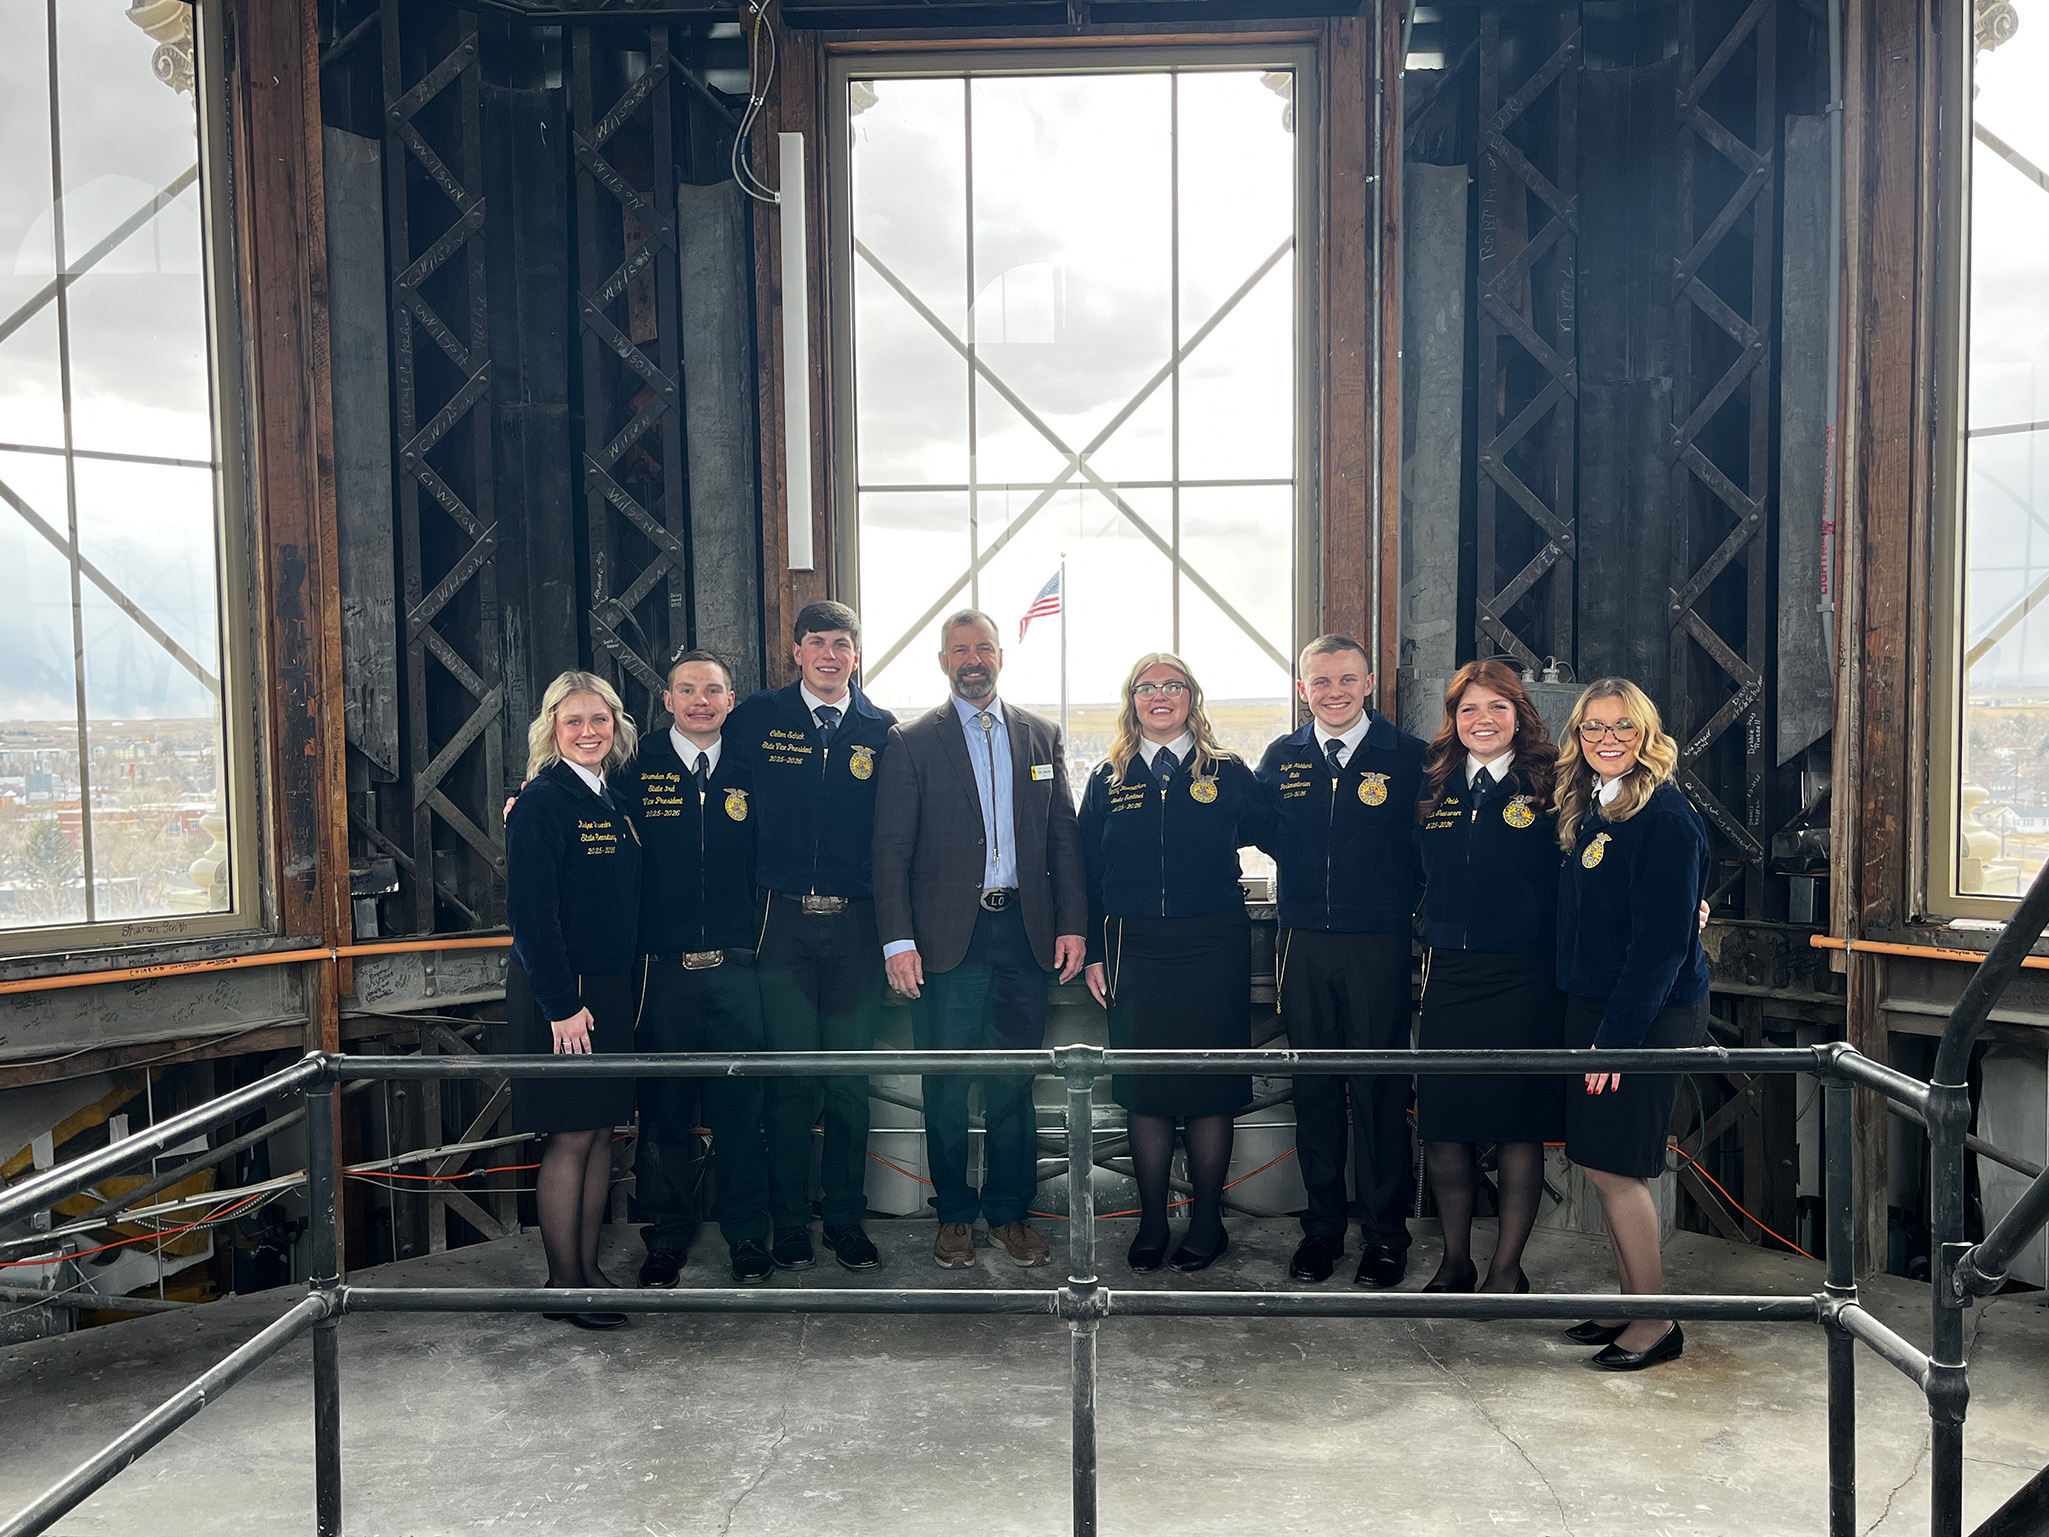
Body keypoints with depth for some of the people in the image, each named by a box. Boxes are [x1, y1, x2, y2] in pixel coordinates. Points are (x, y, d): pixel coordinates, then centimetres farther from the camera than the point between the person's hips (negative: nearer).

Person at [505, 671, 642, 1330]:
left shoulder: (615, 800, 12)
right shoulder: (540, 802, -12)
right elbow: (531, 914, -17)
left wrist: (622, 992, 12)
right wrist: (561, 1004, -19)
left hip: (609, 990, 8)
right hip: (560, 994, -7)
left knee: (602, 1131, 12)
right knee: (571, 1138, 0)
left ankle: (589, 1269, 24)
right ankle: (563, 1284, 12)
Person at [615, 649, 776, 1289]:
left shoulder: (748, 773, 8)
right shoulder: (637, 771, 2)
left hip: (736, 969, 1)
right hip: (664, 970, -1)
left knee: (741, 1107, 6)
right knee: (664, 1110, 7)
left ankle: (747, 1236, 21)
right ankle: (666, 1238, 22)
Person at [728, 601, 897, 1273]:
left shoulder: (881, 731, 6)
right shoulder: (757, 718, 3)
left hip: (856, 923, 1)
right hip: (784, 921, -1)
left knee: (851, 1077, 7)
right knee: (791, 1075, 2)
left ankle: (847, 1219, 21)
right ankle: (790, 1222, 17)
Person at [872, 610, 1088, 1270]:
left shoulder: (1041, 735, 11)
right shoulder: (911, 742, 2)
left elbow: (1064, 837, 10)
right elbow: (891, 850, -2)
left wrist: (1071, 924, 2)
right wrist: (897, 940, -11)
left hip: (1022, 933, 2)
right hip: (946, 937, -2)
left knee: (1014, 1082, 9)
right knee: (946, 1085, 5)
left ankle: (1009, 1211, 23)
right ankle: (955, 1214, 21)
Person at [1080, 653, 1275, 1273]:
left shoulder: (1227, 773, 4)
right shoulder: (1109, 779, 7)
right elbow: (1089, 871, 7)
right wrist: (1094, 952, 3)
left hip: (1213, 949, -1)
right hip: (1135, 950, 1)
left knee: (1210, 1088, 4)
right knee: (1144, 1089, 7)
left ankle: (1207, 1221, 20)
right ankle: (1152, 1223, 20)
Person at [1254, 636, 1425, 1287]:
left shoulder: (1408, 756, -3)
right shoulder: (1282, 758, 7)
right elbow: (1265, 835, 15)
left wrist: (1398, 901, -7)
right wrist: (1307, 881, 6)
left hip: (1379, 945, -3)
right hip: (1304, 944, 3)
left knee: (1380, 1088, 4)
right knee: (1313, 1086, 10)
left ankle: (1385, 1233, 18)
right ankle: (1322, 1225, 24)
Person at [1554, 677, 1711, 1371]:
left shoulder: (1666, 817, -16)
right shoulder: (1588, 808, 11)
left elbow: (1662, 941, -20)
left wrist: (1617, 1034, -20)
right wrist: (1590, 1023, 10)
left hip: (1648, 1014, -8)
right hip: (1590, 1005, 8)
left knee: (1614, 1165, -3)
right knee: (1601, 1163, 13)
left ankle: (1656, 1324, 11)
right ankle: (1631, 1305, 25)